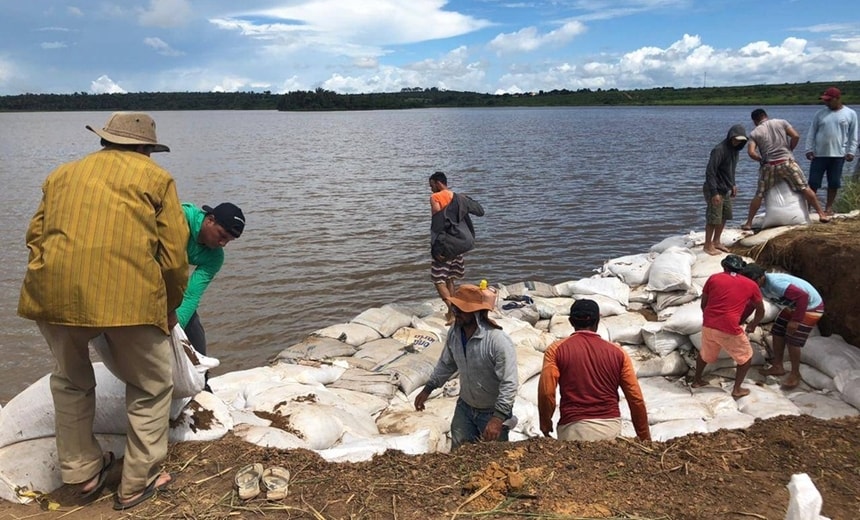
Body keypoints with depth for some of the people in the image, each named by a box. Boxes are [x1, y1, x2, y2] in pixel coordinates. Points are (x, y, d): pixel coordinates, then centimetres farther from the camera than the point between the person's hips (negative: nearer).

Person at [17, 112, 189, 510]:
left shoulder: (63, 174, 26)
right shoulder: (156, 177, 14)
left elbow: (35, 236, 20)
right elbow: (173, 254, 6)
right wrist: (170, 309, 20)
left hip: (54, 291, 4)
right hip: (128, 294, -4)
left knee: (70, 381, 28)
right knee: (150, 387, 17)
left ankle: (83, 473, 38)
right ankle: (138, 483, 24)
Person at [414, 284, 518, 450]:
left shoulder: (499, 341, -31)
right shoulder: (454, 332, -10)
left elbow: (509, 384, -30)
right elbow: (446, 364, 8)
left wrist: (498, 418, -34)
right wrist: (428, 389, 9)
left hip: (492, 411, -5)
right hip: (465, 406, 6)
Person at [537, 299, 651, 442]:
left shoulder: (556, 350, 3)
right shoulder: (617, 352, 8)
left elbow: (546, 392, -8)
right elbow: (636, 398, 6)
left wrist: (545, 422, 9)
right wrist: (645, 438, 15)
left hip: (574, 429, -2)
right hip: (611, 427, 2)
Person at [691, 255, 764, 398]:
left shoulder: (713, 278, 10)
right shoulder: (751, 285, 9)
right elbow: (761, 310, 21)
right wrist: (753, 324, 39)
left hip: (708, 326, 3)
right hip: (729, 330, -3)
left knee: (705, 353, 30)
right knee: (746, 357, 22)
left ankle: (696, 380, 43)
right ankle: (737, 389, 24)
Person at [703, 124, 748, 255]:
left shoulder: (734, 149, 7)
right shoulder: (719, 150, -21)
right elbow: (710, 172, -24)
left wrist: (733, 185, 17)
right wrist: (714, 193, -26)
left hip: (726, 190, 9)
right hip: (715, 190, -9)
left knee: (724, 216, 14)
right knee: (714, 218, -4)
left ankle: (716, 241, 28)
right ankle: (708, 246, 8)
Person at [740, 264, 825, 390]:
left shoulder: (775, 284, -35)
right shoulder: (760, 285, -7)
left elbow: (803, 295, -38)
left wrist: (795, 320, -32)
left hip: (811, 306, -9)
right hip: (794, 305, 9)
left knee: (792, 341, -7)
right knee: (777, 333, 9)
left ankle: (795, 375, 10)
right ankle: (778, 367, 24)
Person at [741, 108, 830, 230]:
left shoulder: (754, 133, 6)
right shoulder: (781, 122, 9)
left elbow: (751, 152, -7)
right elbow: (796, 136, -1)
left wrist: (761, 160, 9)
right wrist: (790, 149, 13)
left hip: (769, 166, 0)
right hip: (787, 162, 0)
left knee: (759, 195, 10)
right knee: (804, 188, 6)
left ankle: (748, 223, 10)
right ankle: (822, 214, 9)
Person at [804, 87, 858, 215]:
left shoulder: (850, 114, 3)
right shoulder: (820, 113, 4)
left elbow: (853, 136, 4)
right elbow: (811, 133, 6)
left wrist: (850, 152, -3)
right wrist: (809, 149, -2)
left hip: (838, 155, 0)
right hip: (819, 154, 0)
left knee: (834, 183, 5)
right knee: (813, 182, 0)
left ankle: (829, 207, 14)